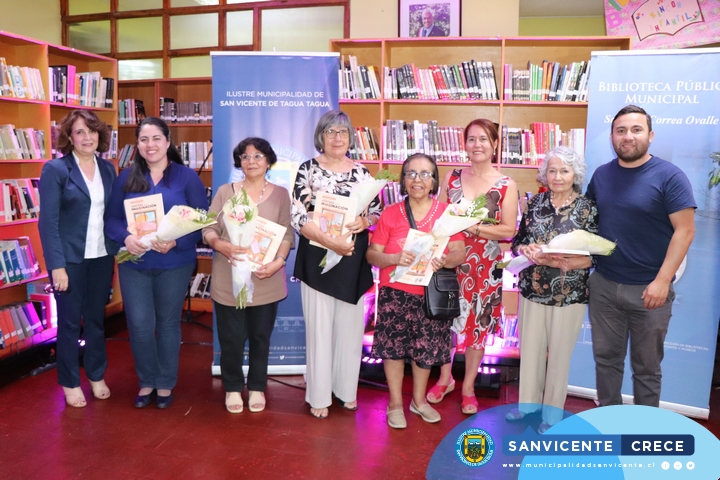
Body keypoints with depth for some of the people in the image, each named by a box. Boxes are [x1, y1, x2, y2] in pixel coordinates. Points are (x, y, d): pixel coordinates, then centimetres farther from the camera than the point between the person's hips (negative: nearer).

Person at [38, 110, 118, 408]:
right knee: (69, 321, 8)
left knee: (96, 318, 14)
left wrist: (118, 248, 1)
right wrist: (57, 265, -16)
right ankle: (70, 383, 24)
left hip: (102, 256, 4)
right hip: (70, 258, -4)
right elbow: (48, 221, -11)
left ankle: (97, 376, 30)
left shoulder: (107, 169, 6)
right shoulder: (55, 169, -8)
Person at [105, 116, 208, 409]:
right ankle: (147, 380, 24)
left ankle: (166, 383, 28)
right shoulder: (126, 178, 5)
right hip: (134, 263, 2)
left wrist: (176, 242, -22)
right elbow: (112, 218, 4)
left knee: (168, 323, 10)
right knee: (139, 325, 0)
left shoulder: (187, 177, -3)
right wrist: (126, 238, -17)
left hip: (174, 264, -1)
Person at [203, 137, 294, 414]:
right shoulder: (225, 192, 4)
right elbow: (208, 229, 1)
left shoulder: (280, 194, 2)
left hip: (265, 282, 0)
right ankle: (233, 388, 29)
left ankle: (257, 387, 31)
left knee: (260, 337, 12)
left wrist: (278, 261, -19)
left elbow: (288, 234, -3)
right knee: (231, 339, 7)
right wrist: (219, 244, -20)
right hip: (228, 281, 0)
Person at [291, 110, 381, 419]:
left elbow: (378, 211, 9)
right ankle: (319, 396, 16)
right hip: (318, 259, -3)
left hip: (353, 261, 3)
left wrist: (364, 221, -14)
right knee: (319, 328, 3)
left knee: (350, 327, 10)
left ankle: (347, 390, 27)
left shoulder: (361, 172, 8)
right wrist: (330, 241, -21)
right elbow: (298, 217, -11)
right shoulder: (308, 170, -2)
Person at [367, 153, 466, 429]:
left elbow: (460, 253, -3)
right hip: (395, 293, 0)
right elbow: (372, 254, -3)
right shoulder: (390, 214, -2)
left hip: (432, 294, 1)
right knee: (394, 346, 5)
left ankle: (419, 400, 35)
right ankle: (395, 403, 25)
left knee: (426, 348, 11)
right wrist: (394, 258, -22)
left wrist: (444, 260, -24)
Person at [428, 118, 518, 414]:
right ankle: (445, 378, 31)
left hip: (486, 265, -2)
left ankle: (468, 386, 26)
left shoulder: (506, 185, -4)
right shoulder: (452, 178, 4)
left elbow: (509, 230, -9)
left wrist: (474, 227, -19)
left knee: (478, 324, 8)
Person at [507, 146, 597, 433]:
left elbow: (592, 257, -10)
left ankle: (553, 411, 26)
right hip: (532, 290, 3)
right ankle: (529, 401, 32)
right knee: (530, 347, 13)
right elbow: (518, 241, 7)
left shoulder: (588, 209, -7)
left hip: (569, 295, -3)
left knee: (559, 352, 8)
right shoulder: (535, 203, 3)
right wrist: (527, 250, -16)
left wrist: (555, 261, -24)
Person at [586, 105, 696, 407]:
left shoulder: (669, 176, -9)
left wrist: (662, 281, -18)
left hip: (648, 289, -4)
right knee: (606, 358, 14)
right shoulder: (601, 175, 6)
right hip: (603, 284, 4)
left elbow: (685, 231, -12)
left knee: (646, 366, 11)